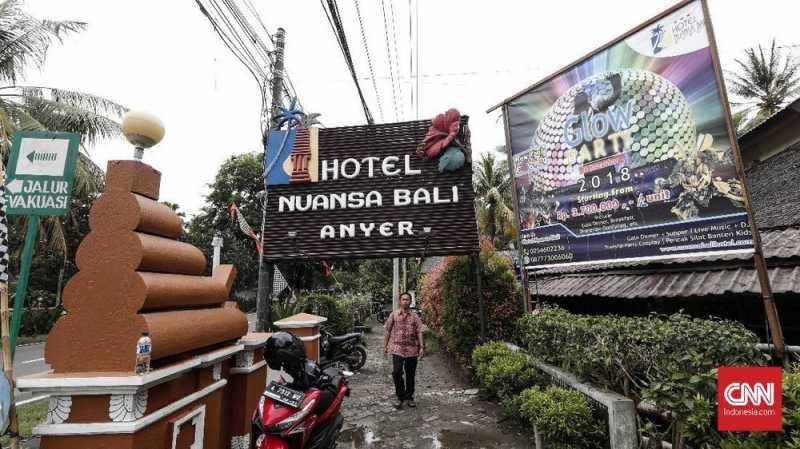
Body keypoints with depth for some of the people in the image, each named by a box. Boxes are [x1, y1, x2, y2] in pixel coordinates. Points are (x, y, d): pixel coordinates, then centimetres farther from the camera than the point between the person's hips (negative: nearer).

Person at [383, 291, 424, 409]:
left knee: (410, 375, 10)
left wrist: (422, 347, -5)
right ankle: (400, 397, 10)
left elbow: (419, 332, 2)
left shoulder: (415, 316, 5)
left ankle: (409, 397, 27)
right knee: (397, 372, -10)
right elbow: (387, 331, 7)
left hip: (412, 349, 2)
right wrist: (385, 345, 5)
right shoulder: (394, 315, 3)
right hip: (397, 348, -1)